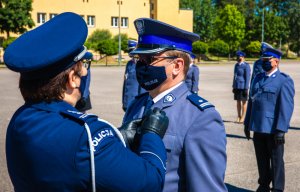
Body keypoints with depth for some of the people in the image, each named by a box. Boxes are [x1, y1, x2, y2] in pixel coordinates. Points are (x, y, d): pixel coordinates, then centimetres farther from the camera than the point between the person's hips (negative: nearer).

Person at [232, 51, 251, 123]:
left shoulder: (246, 66, -11)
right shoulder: (236, 65, 10)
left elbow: (247, 77, -13)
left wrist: (246, 88, -16)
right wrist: (233, 87, 14)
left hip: (243, 87, -7)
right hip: (237, 86, 7)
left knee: (244, 101, 1)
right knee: (238, 101, 9)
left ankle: (243, 117, 6)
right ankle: (239, 117, 16)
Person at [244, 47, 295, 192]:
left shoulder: (284, 81, -9)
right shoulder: (258, 78, 12)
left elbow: (286, 107, -14)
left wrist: (280, 130, -19)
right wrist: (247, 123, 13)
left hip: (274, 129, -6)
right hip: (258, 127, 6)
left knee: (276, 161, 7)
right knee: (262, 160, 16)